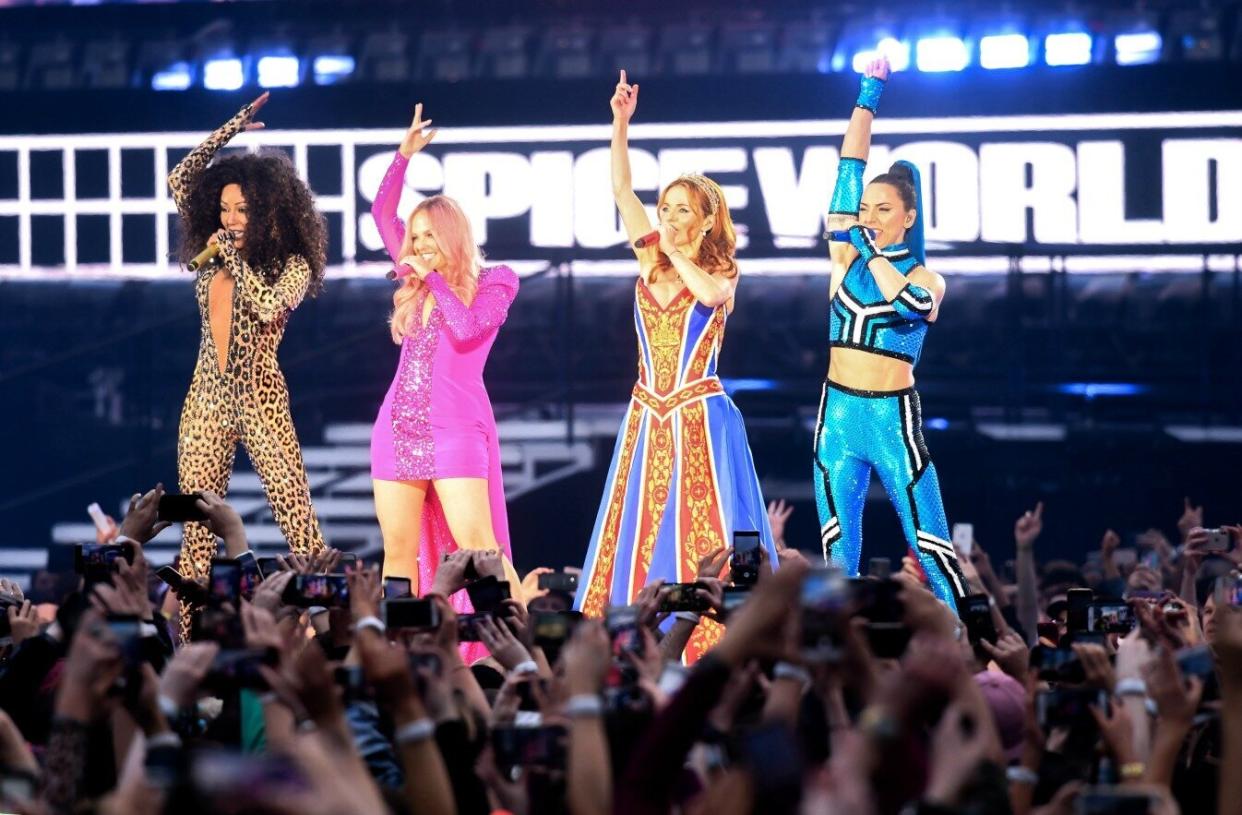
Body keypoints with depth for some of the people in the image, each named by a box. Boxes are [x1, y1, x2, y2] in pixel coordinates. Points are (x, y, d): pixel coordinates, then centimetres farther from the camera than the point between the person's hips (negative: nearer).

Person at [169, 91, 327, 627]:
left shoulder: (292, 264, -3)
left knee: (297, 517, -11)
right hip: (207, 397, 5)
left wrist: (235, 258, -15)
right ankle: (189, 637, 2)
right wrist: (229, 132, 9)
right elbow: (180, 180, 13)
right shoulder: (213, 250, 10)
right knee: (197, 531, 2)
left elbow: (270, 306, -23)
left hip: (261, 399, -5)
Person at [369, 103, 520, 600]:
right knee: (399, 551, 0)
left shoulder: (492, 283, 2)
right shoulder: (417, 281, 16)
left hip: (455, 429, -6)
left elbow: (466, 327, -15)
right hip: (399, 428, 6)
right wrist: (404, 155, 14)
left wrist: (433, 278, -6)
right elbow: (382, 212, 19)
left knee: (476, 545, -16)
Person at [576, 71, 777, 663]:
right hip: (647, 418, 5)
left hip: (699, 418, -5)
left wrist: (678, 254, -11)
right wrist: (620, 123, -5)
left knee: (705, 537, -8)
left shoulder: (722, 273, 1)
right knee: (635, 532, 1)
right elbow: (621, 190, 4)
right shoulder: (651, 263, 10)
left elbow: (709, 294, -25)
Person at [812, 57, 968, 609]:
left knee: (929, 545, -5)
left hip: (893, 417, -4)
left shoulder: (926, 279, 0)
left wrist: (876, 254, -14)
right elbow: (851, 167, 5)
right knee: (839, 551, 4)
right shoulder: (847, 257, 7)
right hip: (838, 415, 4)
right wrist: (868, 96, 2)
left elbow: (915, 306, -23)